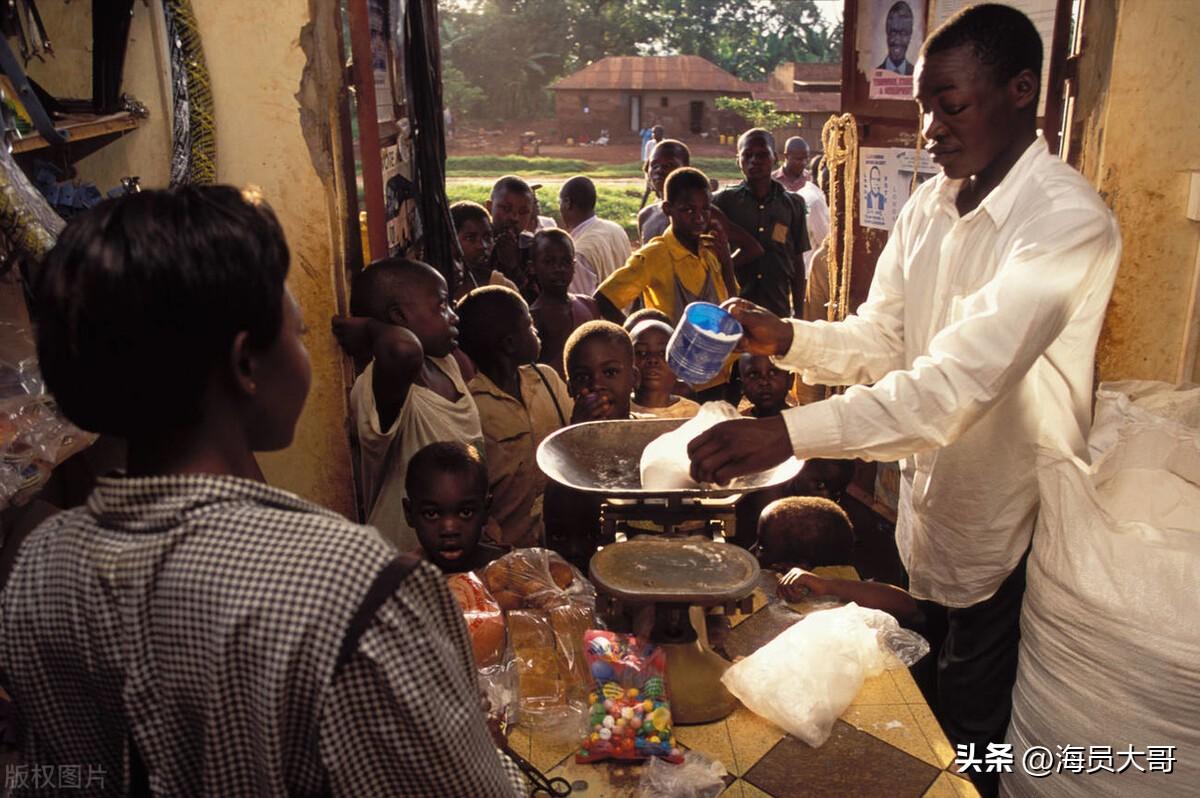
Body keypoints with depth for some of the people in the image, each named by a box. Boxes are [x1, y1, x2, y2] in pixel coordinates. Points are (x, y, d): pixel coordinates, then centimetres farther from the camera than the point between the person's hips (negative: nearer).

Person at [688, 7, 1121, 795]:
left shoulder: (1070, 223, -22)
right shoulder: (926, 206, 3)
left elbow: (957, 381, -33)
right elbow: (881, 340, 5)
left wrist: (786, 433, -41)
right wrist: (786, 337, -14)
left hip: (1006, 531, -6)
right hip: (925, 506, 7)